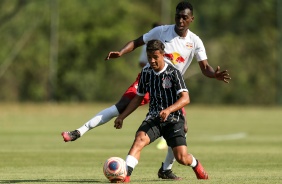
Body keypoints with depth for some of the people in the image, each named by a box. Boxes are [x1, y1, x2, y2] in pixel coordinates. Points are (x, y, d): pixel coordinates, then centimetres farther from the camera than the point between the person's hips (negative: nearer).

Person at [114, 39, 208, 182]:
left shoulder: (173, 73, -9)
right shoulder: (146, 73, 6)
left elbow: (185, 98, -19)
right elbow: (138, 98, 19)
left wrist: (168, 110, -35)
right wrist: (122, 116, 12)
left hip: (173, 119, -3)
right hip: (153, 118, 3)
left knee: (182, 158, -11)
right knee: (140, 138, -29)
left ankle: (195, 164, 28)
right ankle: (125, 174, -42)